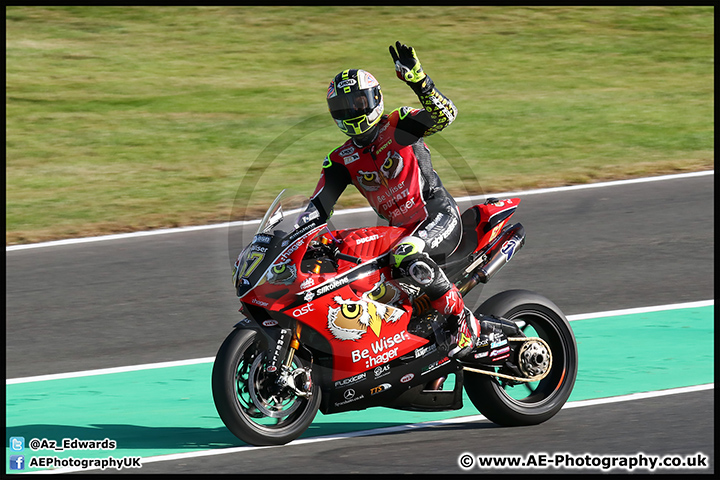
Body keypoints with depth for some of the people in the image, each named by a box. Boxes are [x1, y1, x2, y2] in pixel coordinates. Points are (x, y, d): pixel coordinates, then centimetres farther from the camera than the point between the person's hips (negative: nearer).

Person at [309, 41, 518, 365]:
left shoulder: (398, 126, -4)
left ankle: (469, 329, -28)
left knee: (407, 257, -37)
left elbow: (444, 114, -22)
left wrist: (417, 78, -37)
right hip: (401, 230, 8)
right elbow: (318, 207, 5)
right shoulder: (341, 160, 10)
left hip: (439, 216, -8)